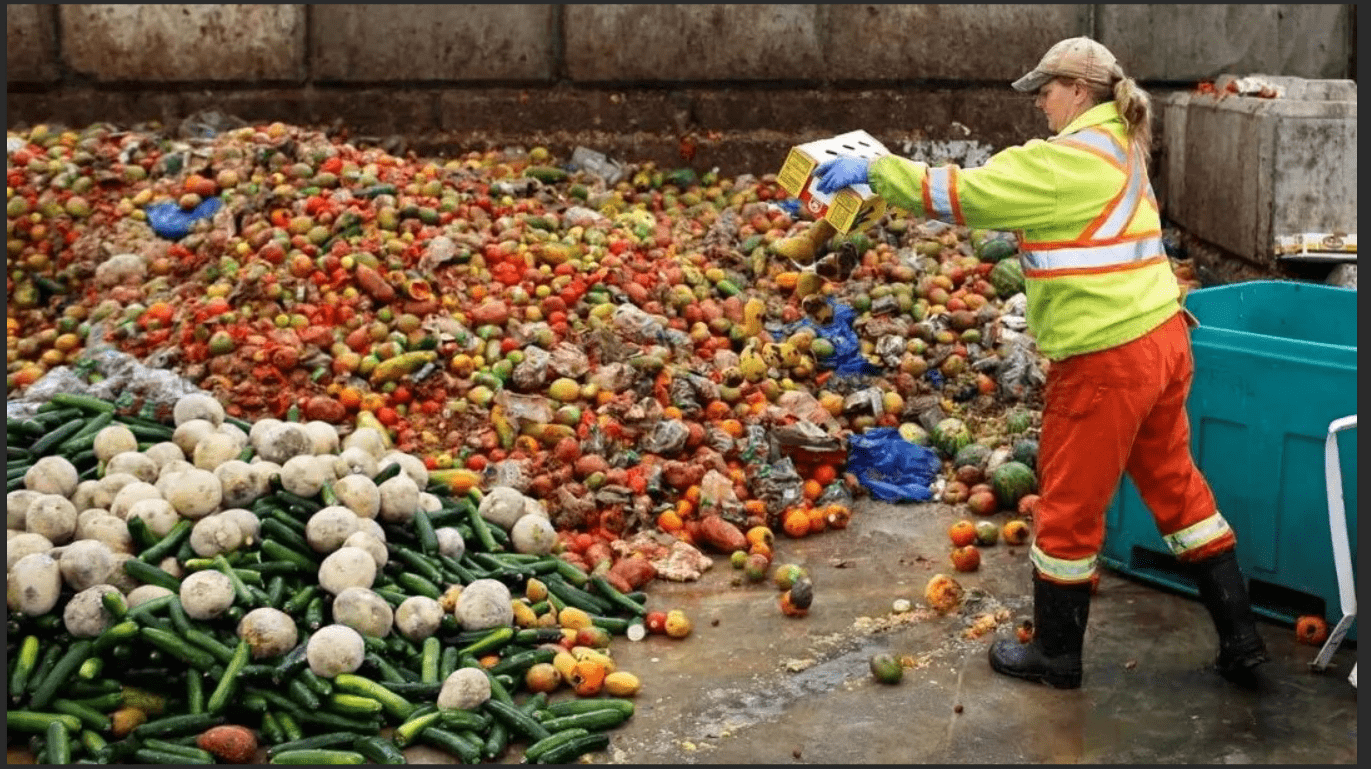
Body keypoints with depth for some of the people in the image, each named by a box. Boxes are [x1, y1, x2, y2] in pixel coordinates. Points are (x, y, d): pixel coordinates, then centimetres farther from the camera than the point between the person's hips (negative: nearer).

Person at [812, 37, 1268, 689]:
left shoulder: (1067, 160, -15)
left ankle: (1055, 654, 23)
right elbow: (1006, 196, 20)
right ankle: (1240, 640, 26)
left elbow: (965, 193, -18)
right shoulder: (1116, 150, 15)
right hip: (1160, 339, 9)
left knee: (1070, 505, 7)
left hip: (1107, 360, -9)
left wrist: (873, 170, -12)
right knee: (1175, 486, 19)